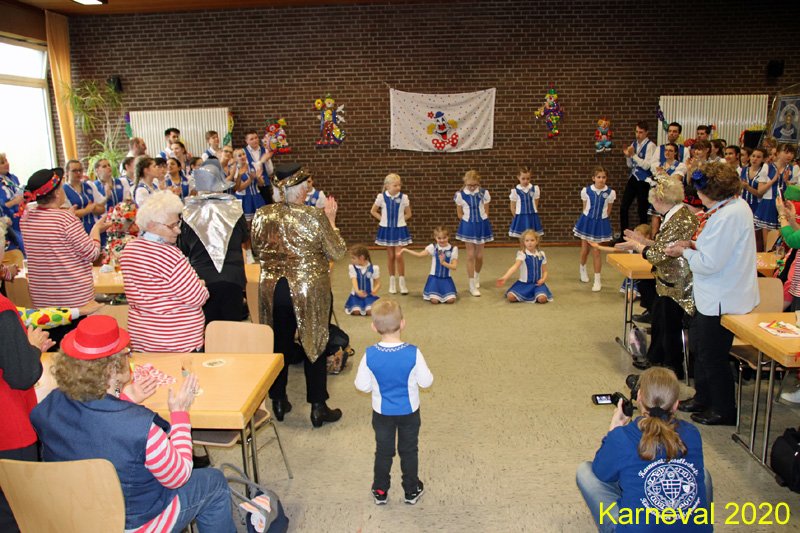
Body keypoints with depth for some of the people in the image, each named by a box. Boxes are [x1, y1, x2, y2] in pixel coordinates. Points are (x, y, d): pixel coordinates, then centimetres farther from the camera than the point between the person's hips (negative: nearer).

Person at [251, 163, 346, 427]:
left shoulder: (262, 215, -5)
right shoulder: (316, 217, -17)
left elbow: (257, 251, 9)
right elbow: (337, 252, -6)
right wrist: (331, 220, 2)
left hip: (273, 289, 3)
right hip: (310, 291, -3)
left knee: (279, 345, 18)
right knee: (314, 347, 11)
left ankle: (278, 402, 30)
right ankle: (318, 408, 19)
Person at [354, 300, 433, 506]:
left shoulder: (370, 355, -22)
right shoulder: (413, 353, -26)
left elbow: (362, 385, -11)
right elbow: (426, 381, -14)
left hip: (382, 412, 1)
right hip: (409, 411, 0)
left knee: (383, 451, 20)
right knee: (409, 450, 20)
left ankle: (380, 491, 35)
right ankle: (412, 490, 35)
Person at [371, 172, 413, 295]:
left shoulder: (403, 197, -7)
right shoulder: (381, 197, -6)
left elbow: (408, 214, 5)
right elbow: (373, 211, 6)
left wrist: (399, 220, -3)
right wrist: (383, 219, -1)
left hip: (400, 229, -1)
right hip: (386, 229, 1)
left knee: (399, 256, -5)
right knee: (390, 256, 8)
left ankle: (402, 282, 6)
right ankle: (392, 282, 20)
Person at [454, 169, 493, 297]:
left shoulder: (484, 193, -6)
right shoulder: (460, 195, -8)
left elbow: (486, 212, 4)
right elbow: (460, 214, 2)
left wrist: (479, 221, -1)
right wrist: (470, 220, 0)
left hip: (481, 225, 1)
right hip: (468, 226, -1)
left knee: (479, 255, 9)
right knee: (470, 255, -1)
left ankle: (477, 277, 37)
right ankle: (472, 285, 6)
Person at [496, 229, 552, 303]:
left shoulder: (541, 255, 2)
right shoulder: (522, 254, -10)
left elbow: (544, 271, 11)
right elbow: (515, 266, -26)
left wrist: (543, 279, -12)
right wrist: (505, 278, -42)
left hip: (537, 283, 1)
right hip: (523, 283, -1)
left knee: (542, 299, -28)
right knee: (510, 297, -23)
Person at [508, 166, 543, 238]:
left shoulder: (535, 189, 0)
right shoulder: (515, 191, -5)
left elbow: (536, 204, 8)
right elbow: (513, 207, 3)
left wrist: (532, 214, 6)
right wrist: (517, 217, 2)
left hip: (532, 217, 1)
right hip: (521, 218, -1)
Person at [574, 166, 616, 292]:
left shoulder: (610, 192, -10)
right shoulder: (586, 191, -9)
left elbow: (608, 210, 3)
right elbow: (585, 207, 5)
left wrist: (600, 218, 7)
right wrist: (589, 218, 7)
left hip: (601, 223, -1)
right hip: (587, 221, 1)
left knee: (596, 252, -1)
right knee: (585, 249, 14)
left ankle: (597, 280, 7)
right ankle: (582, 269, 44)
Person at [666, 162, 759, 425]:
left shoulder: (727, 216, -26)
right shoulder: (737, 205, 6)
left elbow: (709, 264, -26)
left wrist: (685, 252, -9)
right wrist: (695, 245, 3)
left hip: (721, 300, -11)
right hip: (711, 295, 11)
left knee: (712, 357, 6)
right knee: (698, 348, 23)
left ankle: (724, 411, 24)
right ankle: (703, 398, 39)